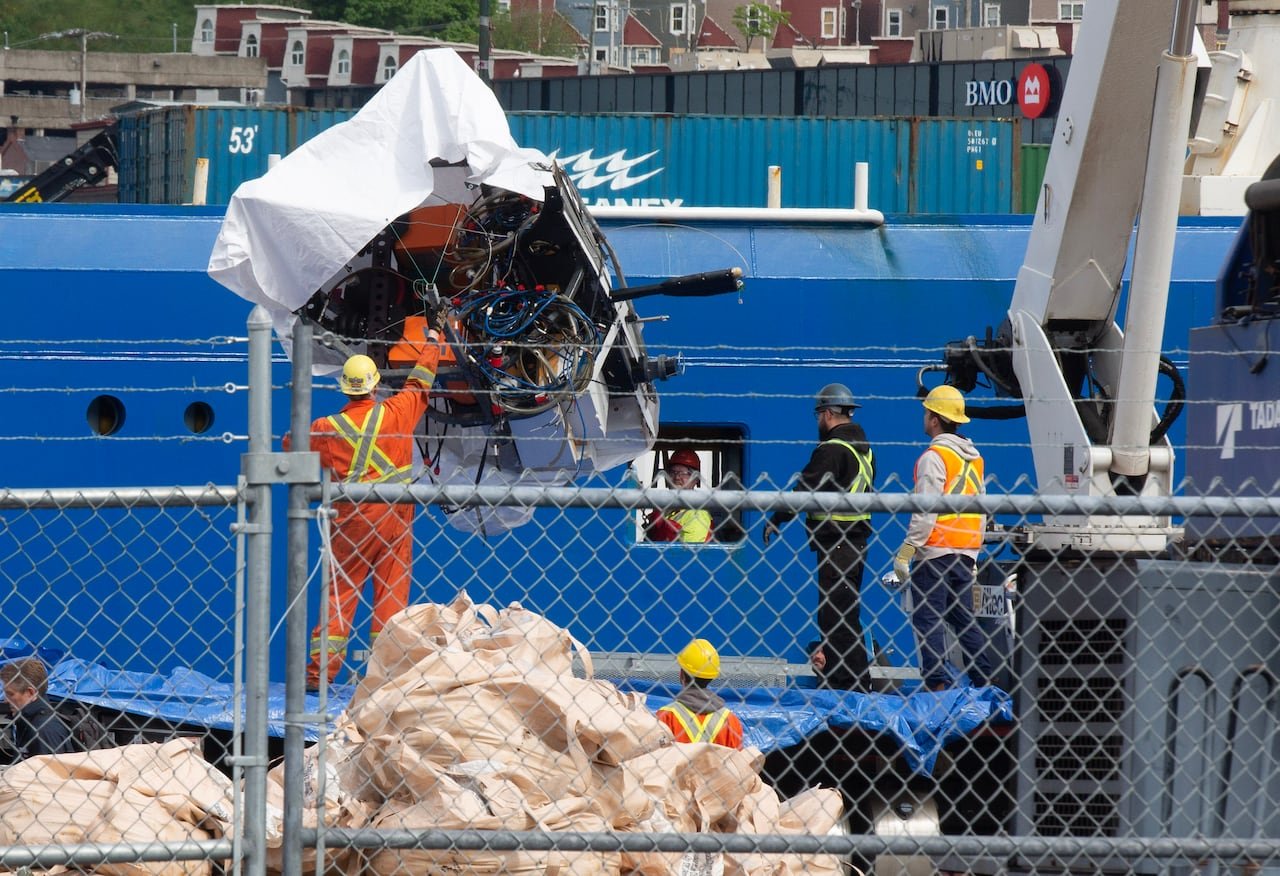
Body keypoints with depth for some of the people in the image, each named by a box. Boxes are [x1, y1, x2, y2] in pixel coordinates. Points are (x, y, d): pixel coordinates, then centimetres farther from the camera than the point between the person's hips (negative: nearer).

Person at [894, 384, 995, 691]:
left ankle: (938, 683, -13)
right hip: (965, 554, 8)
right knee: (963, 618, 13)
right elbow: (981, 511, 19)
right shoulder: (974, 458, 14)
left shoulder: (934, 456, -11)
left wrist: (905, 553, -14)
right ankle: (987, 682, 10)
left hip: (935, 551, -8)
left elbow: (926, 513, -16)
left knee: (928, 619, -6)